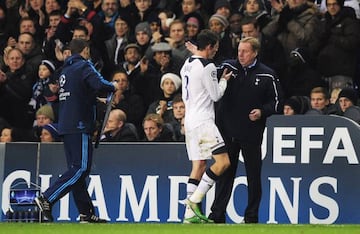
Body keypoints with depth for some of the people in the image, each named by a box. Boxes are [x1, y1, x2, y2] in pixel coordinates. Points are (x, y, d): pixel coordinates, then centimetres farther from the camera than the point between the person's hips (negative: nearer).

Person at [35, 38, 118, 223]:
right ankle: (46, 199, -20)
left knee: (76, 168, 8)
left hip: (65, 125, 9)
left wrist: (98, 100, 34)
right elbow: (99, 84, -21)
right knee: (81, 168, -10)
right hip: (79, 125, -9)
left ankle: (86, 213, 8)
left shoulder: (65, 70, 20)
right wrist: (113, 87, -1)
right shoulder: (84, 66, -5)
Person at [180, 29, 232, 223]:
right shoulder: (207, 67, -13)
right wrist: (224, 80, 9)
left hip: (190, 120, 9)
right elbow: (216, 95, -8)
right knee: (223, 161, -12)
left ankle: (190, 213, 3)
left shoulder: (187, 65, 14)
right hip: (203, 121, -9)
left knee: (199, 165, 9)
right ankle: (194, 200, -15)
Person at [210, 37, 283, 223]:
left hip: (251, 133, -1)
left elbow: (277, 102, 4)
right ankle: (217, 213, 7)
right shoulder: (228, 67, 4)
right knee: (225, 172, 4)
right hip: (227, 130, 1)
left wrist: (262, 111, -12)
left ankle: (252, 215, 12)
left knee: (253, 175, 5)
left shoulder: (267, 76, 0)